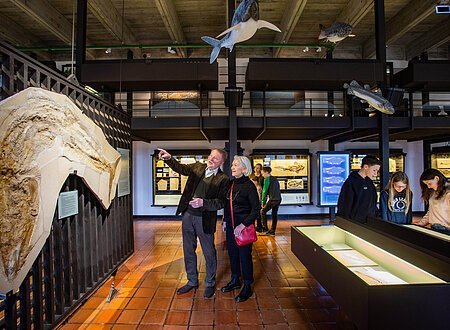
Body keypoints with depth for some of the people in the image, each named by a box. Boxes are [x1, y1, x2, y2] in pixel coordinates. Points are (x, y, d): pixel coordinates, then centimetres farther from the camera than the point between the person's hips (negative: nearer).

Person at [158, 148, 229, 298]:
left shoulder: (223, 179, -10)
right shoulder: (197, 167, 5)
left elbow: (220, 202, -13)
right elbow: (180, 168, 1)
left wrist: (203, 202, -26)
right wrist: (169, 158, -17)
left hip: (205, 219, -5)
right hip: (188, 214, 5)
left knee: (209, 252, 10)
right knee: (188, 250, 17)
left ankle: (210, 284, 31)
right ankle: (192, 281, 37)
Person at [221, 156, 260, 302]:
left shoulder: (249, 186, -15)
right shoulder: (231, 184, 5)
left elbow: (256, 208, -14)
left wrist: (243, 225, -20)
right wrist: (225, 221, 13)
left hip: (244, 226, -6)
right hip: (231, 225, 7)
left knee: (244, 255, 4)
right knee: (232, 253, 17)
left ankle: (247, 287, 21)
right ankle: (235, 280, 36)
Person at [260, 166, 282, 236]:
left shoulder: (267, 179, -6)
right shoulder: (275, 179, 18)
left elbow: (265, 191, -6)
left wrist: (263, 202, 1)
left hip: (273, 199, -8)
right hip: (279, 199, 8)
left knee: (263, 211, 4)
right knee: (274, 214, 13)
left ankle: (265, 229, 3)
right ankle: (272, 231, 17)